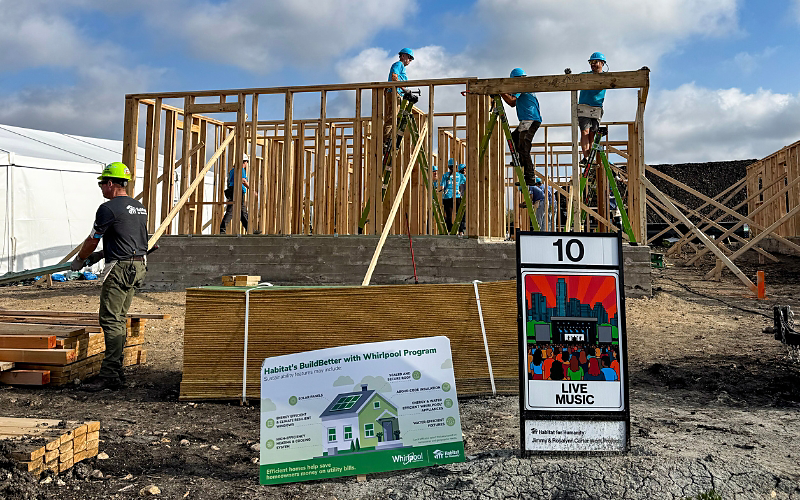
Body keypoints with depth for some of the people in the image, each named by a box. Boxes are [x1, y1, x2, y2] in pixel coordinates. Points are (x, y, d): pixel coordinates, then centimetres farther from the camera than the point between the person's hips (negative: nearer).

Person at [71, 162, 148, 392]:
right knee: (119, 319, 14)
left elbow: (92, 240, -2)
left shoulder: (108, 208, -11)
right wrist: (101, 255, 28)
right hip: (139, 266, 9)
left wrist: (79, 260, 16)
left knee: (110, 320, -8)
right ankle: (116, 370, 19)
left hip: (121, 269, -9)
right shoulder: (140, 208, 15)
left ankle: (110, 375, -9)